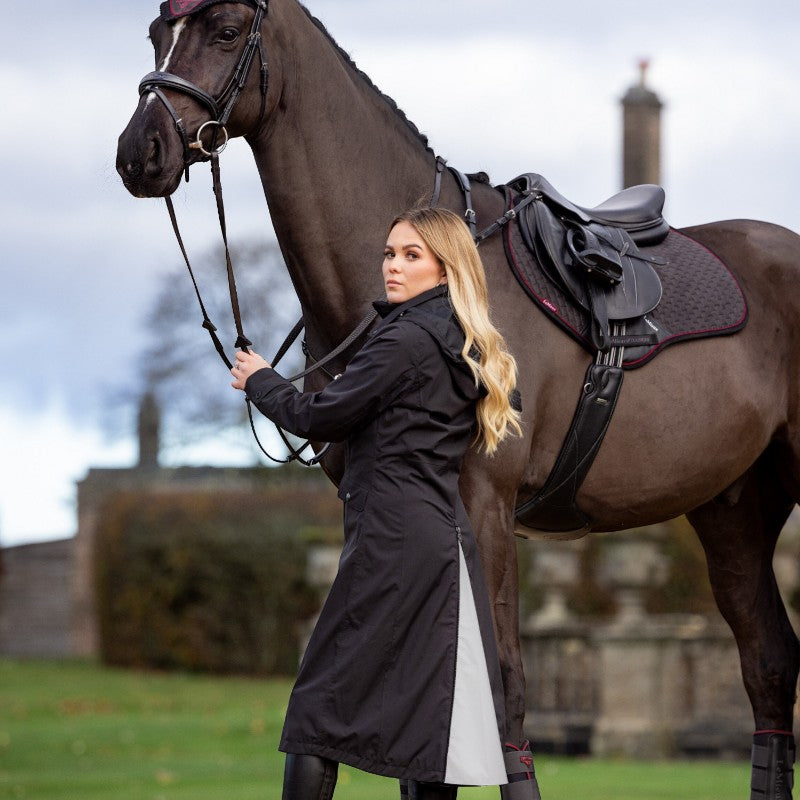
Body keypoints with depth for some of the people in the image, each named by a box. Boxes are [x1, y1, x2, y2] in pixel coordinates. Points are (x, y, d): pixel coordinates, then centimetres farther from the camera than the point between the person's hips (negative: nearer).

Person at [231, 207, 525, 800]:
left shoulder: (406, 339, -12)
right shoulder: (464, 346, 14)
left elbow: (318, 418, -9)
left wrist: (260, 381, 9)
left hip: (392, 537, -9)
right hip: (450, 534, 9)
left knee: (321, 705, -5)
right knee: (431, 710, 7)